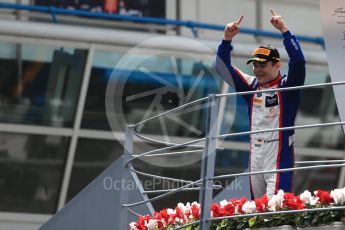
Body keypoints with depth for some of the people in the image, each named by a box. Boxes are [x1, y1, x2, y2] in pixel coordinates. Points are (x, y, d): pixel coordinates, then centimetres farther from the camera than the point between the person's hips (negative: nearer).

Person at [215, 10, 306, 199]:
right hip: (255, 157, 6)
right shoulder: (252, 85, 11)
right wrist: (227, 39, -1)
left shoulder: (287, 86, -4)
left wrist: (284, 30, -23)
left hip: (279, 156, -6)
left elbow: (298, 61, -21)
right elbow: (222, 68, 12)